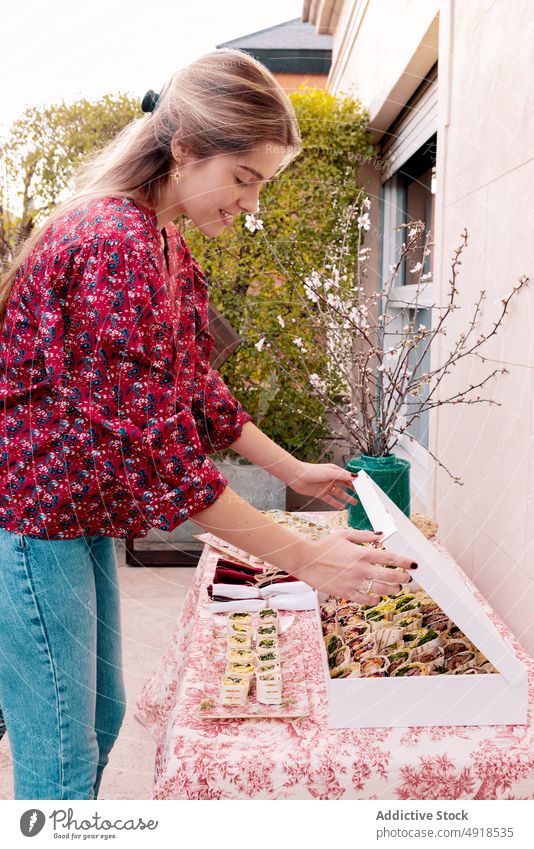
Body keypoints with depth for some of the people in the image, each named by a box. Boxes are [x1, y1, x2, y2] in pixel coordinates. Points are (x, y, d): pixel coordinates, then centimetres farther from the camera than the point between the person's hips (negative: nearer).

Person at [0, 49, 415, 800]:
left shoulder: (165, 244, 8)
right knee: (63, 761, 3)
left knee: (101, 719, 21)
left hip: (81, 513, 10)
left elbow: (197, 386, 14)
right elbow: (154, 444, -27)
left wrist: (293, 471, 12)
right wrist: (304, 558, -23)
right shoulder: (112, 241, -25)